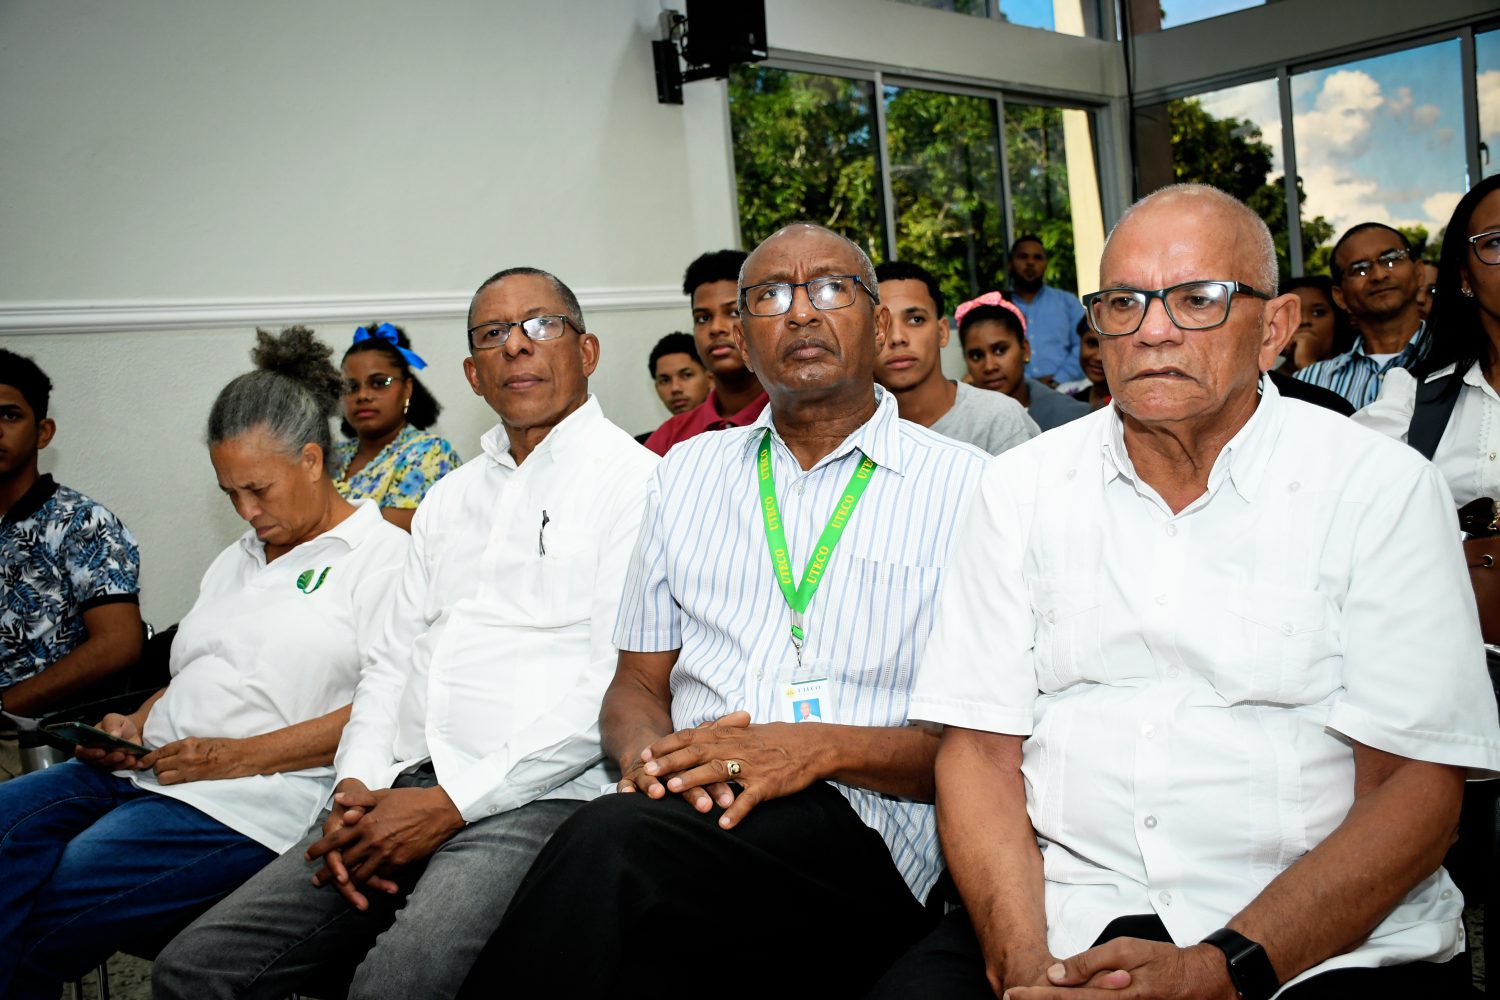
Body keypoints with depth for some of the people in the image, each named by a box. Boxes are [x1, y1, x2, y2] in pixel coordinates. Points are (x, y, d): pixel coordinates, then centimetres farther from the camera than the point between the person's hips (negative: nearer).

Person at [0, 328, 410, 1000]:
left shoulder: (385, 556, -3)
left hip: (246, 805, -8)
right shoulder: (237, 561, 25)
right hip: (143, 768, 8)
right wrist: (134, 728, 6)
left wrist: (240, 756, -16)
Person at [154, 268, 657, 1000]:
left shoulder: (635, 481, -2)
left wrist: (454, 803, -14)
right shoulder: (450, 497, 22)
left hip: (533, 796, -6)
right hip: (400, 789, 7)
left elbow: (623, 686, -12)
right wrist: (356, 785, 1)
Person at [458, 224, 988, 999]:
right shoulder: (688, 471, 20)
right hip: (690, 802, 3)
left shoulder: (963, 484, 7)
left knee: (613, 844, -32)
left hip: (859, 826, -3)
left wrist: (823, 748, -15)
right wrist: (647, 751, -6)